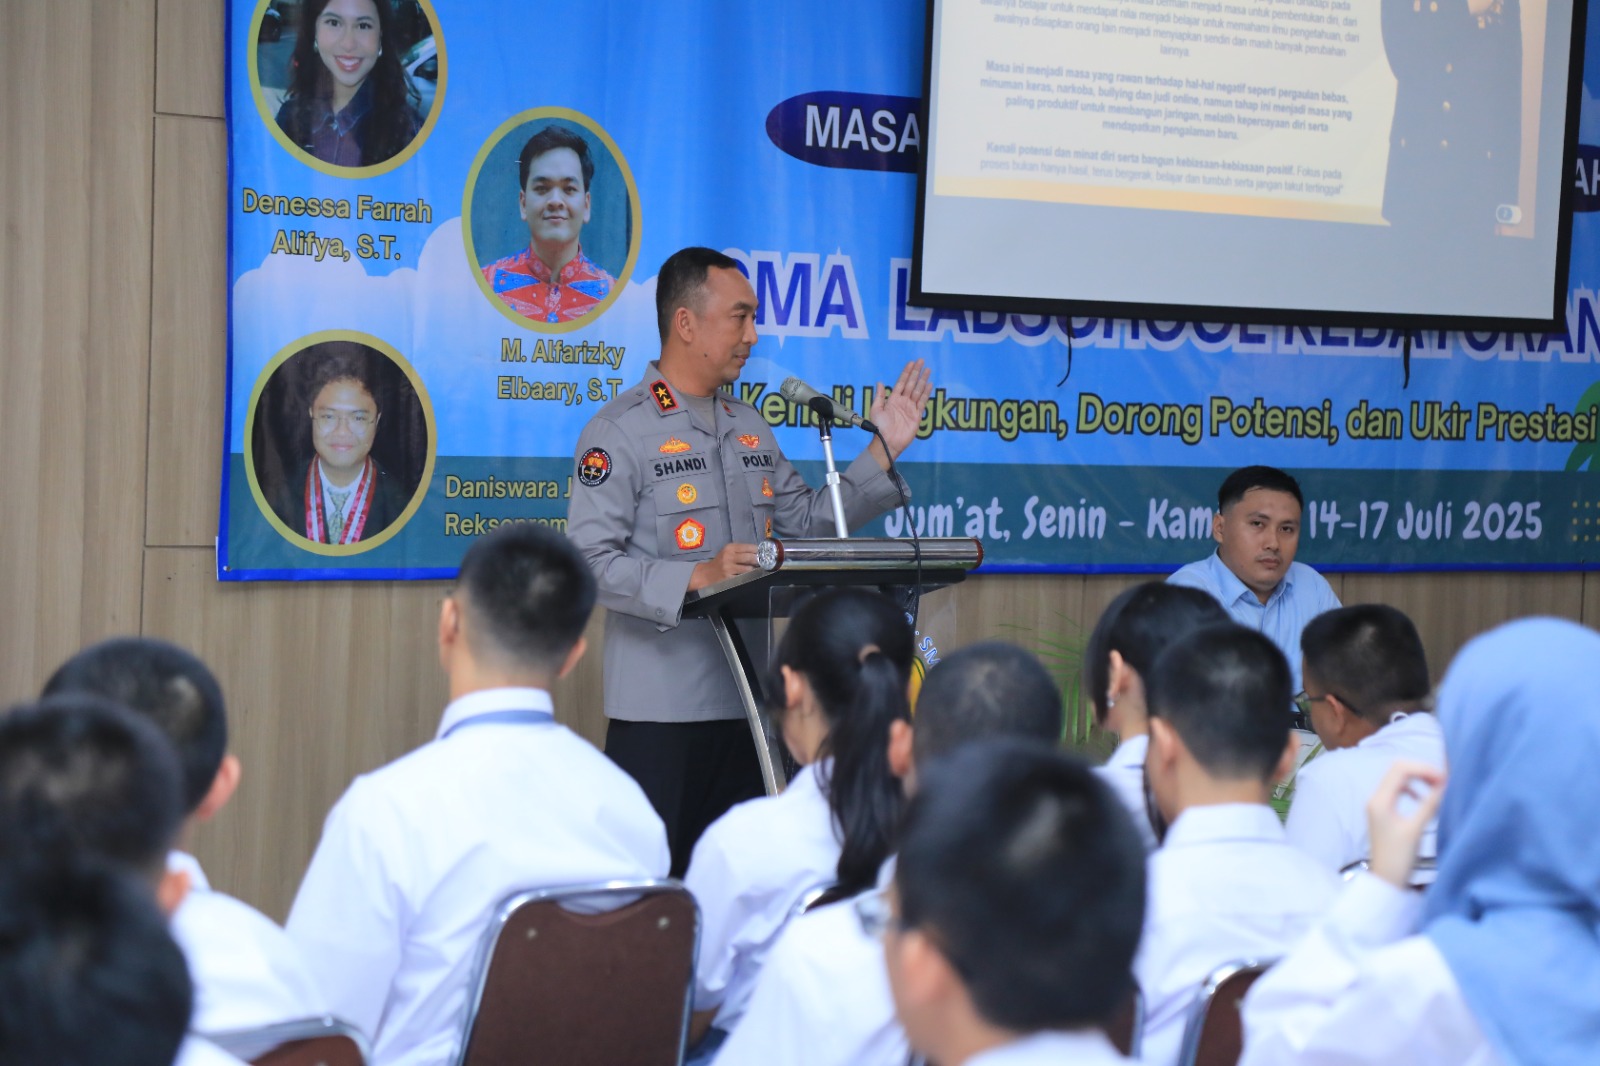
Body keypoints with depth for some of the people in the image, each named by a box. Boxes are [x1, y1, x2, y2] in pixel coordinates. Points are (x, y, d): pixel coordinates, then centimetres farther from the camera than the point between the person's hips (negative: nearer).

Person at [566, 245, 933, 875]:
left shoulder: (751, 429, 17)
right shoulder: (621, 432, -6)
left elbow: (807, 523, 20)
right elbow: (589, 561, -14)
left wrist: (883, 451, 13)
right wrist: (698, 577, -24)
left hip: (747, 700, 7)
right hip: (660, 709, -7)